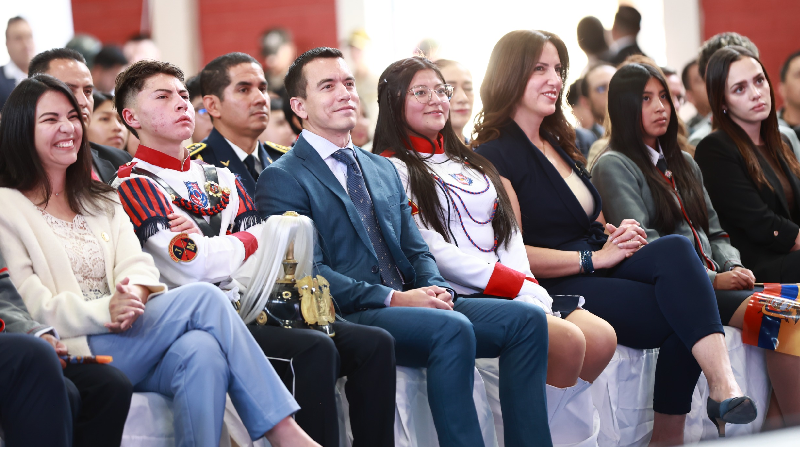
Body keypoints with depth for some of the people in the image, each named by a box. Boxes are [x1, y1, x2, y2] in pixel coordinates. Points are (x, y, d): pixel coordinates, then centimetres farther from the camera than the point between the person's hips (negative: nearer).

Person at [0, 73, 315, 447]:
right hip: (71, 353, -5)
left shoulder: (100, 200, 25)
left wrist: (134, 293, -16)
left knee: (202, 351, -31)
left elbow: (136, 265, 9)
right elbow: (32, 305, -6)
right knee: (204, 297, -23)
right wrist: (103, 311, -21)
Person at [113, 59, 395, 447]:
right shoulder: (135, 184, -3)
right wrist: (249, 241, 2)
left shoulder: (221, 178, 22)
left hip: (253, 309, 7)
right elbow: (194, 266, -15)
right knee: (312, 349, -30)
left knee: (373, 343, -11)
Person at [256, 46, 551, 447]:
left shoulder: (383, 169, 24)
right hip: (347, 319, -7)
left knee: (526, 319, -13)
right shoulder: (282, 180, -1)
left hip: (412, 305, 8)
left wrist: (434, 290, -4)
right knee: (452, 328, -34)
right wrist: (392, 298, -19)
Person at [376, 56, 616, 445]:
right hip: (458, 296, -7)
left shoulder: (466, 162, 23)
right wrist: (518, 287, -13)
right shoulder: (395, 169, -1)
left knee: (603, 338, -13)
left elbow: (508, 230, 17)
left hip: (514, 291, 8)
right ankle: (547, 435, -9)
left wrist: (527, 285, -5)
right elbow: (432, 251, -10)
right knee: (568, 341, -25)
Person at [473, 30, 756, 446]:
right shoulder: (492, 156, -3)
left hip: (597, 268, 7)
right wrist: (595, 258, -14)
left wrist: (616, 234, 5)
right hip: (554, 290, -7)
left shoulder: (559, 144, 24)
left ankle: (723, 383, -33)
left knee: (675, 249, -26)